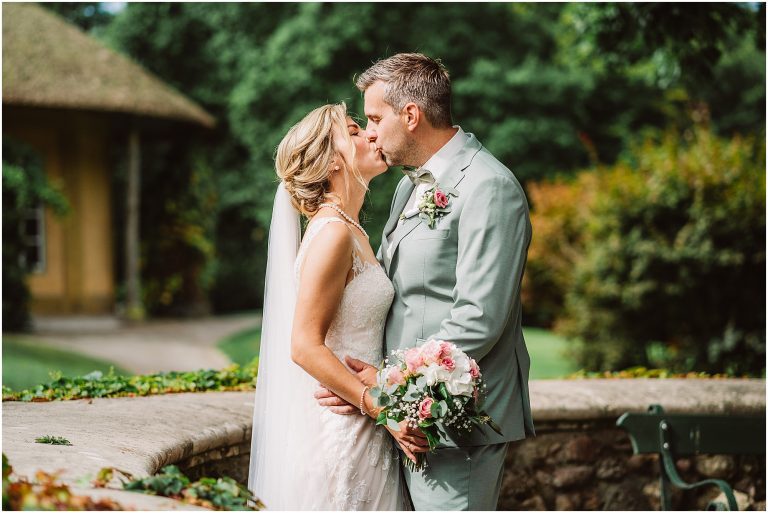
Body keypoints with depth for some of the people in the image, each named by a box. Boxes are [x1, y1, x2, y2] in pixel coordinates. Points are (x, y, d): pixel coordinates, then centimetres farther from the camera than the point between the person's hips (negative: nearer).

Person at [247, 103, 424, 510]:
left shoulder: (350, 231, 12)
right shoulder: (333, 233, -16)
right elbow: (305, 346, -20)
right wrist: (383, 408, -21)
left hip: (357, 426, 9)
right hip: (340, 427, -9)